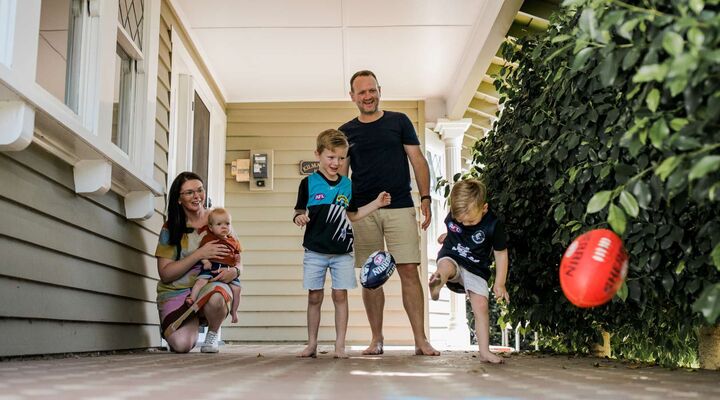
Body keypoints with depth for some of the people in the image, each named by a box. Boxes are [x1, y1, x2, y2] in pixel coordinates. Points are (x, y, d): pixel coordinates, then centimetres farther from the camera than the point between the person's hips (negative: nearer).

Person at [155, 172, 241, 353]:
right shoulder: (171, 229, 1)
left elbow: (237, 260, 8)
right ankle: (193, 323, 14)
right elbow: (165, 274, -6)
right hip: (177, 292, 0)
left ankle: (212, 334, -3)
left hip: (211, 285, 1)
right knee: (181, 345, -25)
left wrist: (234, 271, -18)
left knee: (215, 296, -37)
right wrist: (199, 254, -17)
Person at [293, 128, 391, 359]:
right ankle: (312, 344, 16)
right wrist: (299, 218, -22)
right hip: (315, 251, -2)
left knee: (340, 296, 1)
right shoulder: (309, 183, -1)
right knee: (314, 297, 5)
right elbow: (300, 211, 1)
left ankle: (340, 345, 8)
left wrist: (377, 203, 10)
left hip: (342, 252, 2)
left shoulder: (347, 185, 9)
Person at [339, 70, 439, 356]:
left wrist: (425, 198, -1)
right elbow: (340, 174, 12)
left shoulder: (399, 121, 10)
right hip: (362, 211, 1)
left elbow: (417, 160, 8)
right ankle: (376, 339, 12)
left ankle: (420, 340, -3)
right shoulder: (346, 132, 12)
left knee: (409, 271, -7)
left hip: (400, 207, -1)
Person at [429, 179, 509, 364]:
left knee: (481, 306, -11)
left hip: (476, 270, -2)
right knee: (445, 266, -34)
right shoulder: (453, 214, -9)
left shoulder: (494, 224, -18)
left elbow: (501, 254, -9)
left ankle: (484, 351, -6)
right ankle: (437, 284, -65)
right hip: (452, 259, 2)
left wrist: (500, 283, -8)